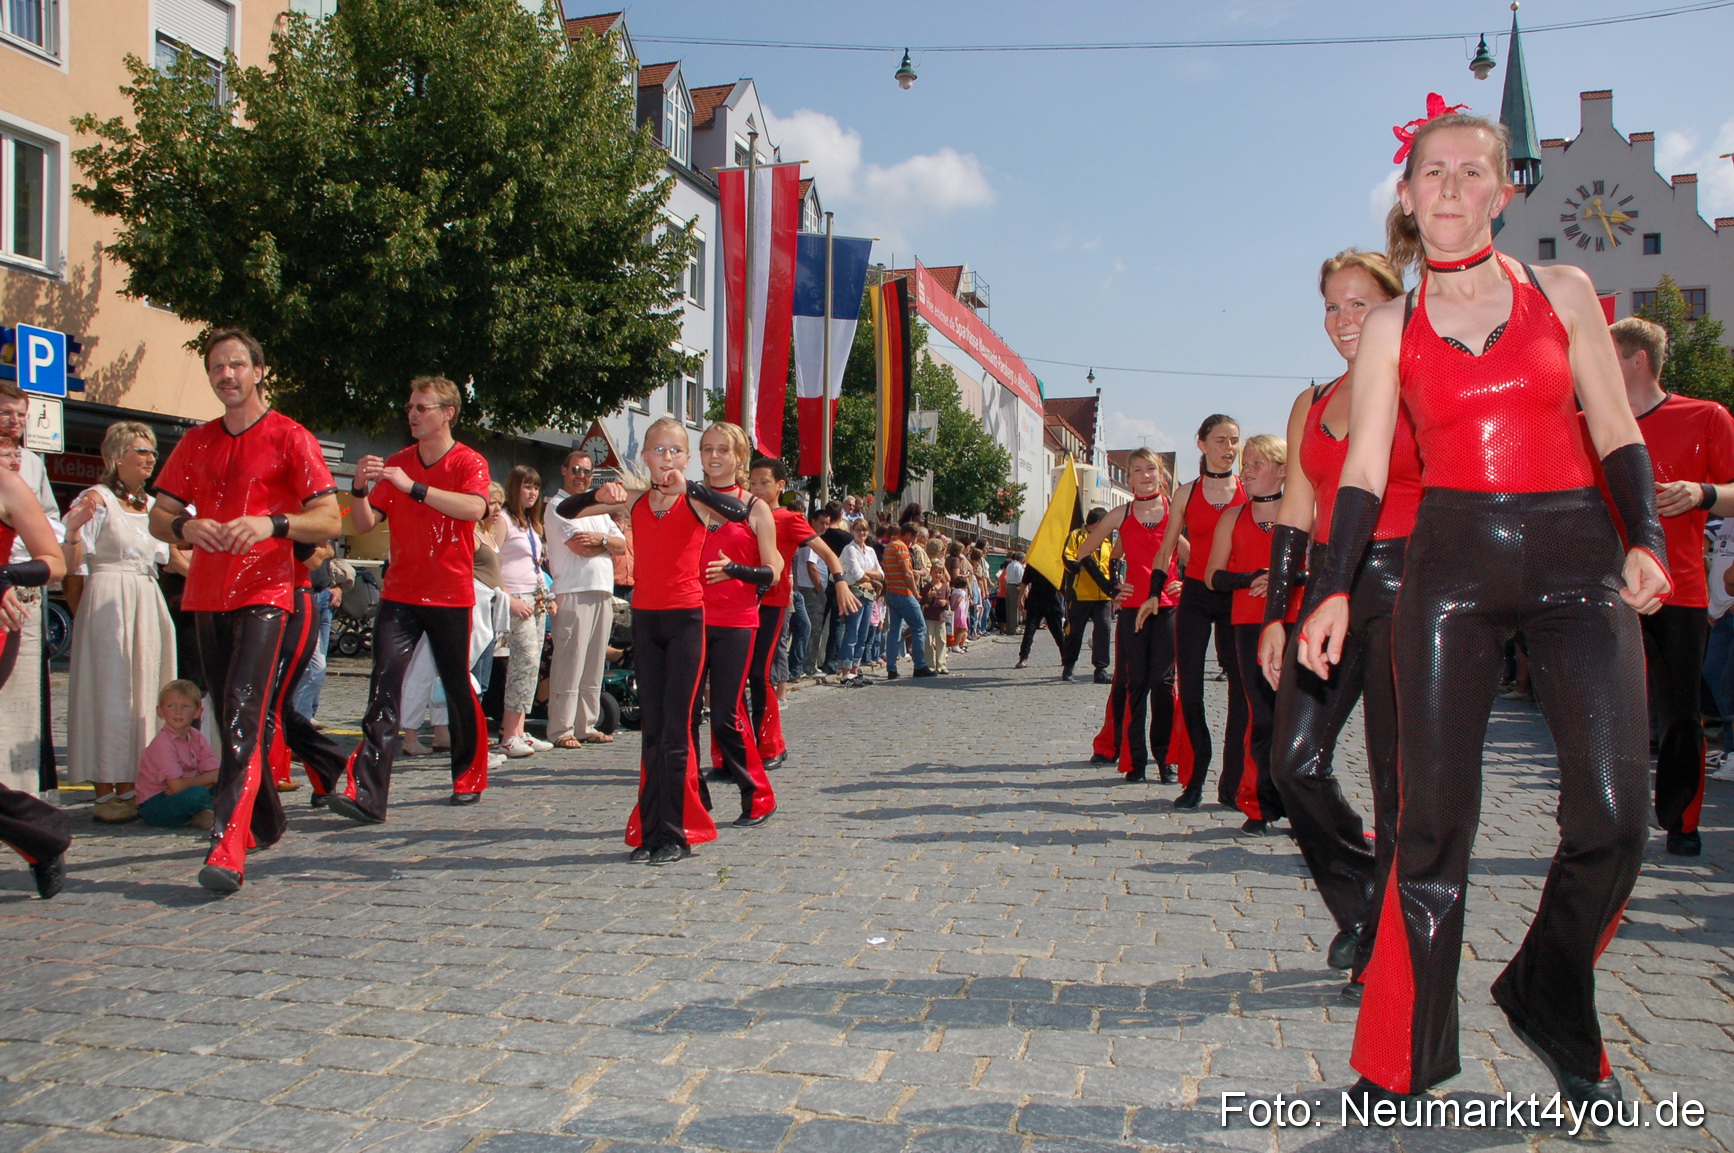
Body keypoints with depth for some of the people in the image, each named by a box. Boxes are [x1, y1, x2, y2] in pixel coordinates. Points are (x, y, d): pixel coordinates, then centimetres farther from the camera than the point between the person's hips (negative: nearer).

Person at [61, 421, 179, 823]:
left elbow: (172, 554, 24)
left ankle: (129, 787, 14)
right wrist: (73, 529, -28)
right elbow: (72, 565, -11)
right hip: (108, 603, -7)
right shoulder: (98, 499, -5)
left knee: (143, 690, 7)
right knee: (108, 691, -6)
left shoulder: (151, 504, 15)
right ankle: (105, 793, -1)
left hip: (148, 604, 7)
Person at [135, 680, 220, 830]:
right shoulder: (163, 742, -19)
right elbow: (177, 785, -26)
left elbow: (216, 773, -5)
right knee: (198, 794, -34)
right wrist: (204, 779, -9)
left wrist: (189, 783, -22)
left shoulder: (196, 737, 2)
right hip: (154, 806, -7)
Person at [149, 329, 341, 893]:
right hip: (206, 596, 6)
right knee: (230, 718, 12)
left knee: (243, 712, -18)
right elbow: (158, 517, 14)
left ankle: (228, 846, -24)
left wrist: (272, 523, -23)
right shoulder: (196, 443, 15)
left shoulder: (290, 438, -1)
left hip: (264, 593, -6)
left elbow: (330, 519, -6)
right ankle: (264, 822, 26)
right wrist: (185, 527, -9)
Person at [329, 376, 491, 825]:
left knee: (459, 688, 8)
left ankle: (469, 775, 28)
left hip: (451, 596, -3)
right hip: (400, 594, 3)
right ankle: (366, 793, -13)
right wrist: (360, 488, -14)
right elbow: (365, 523, 6)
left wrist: (413, 487, -30)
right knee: (383, 689, -8)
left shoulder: (469, 463, -4)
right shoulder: (395, 463, 10)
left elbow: (473, 507, -25)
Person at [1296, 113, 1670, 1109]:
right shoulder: (1392, 328, 10)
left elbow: (1617, 430, 8)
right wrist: (1335, 590, -5)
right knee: (1435, 812, -3)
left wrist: (1645, 537, -8)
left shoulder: (1563, 292, 10)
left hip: (1576, 554, 1)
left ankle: (1553, 1007, 19)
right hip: (1451, 561, 0)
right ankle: (1405, 1054, 11)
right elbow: (1364, 470, 5)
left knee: (1614, 813, -8)